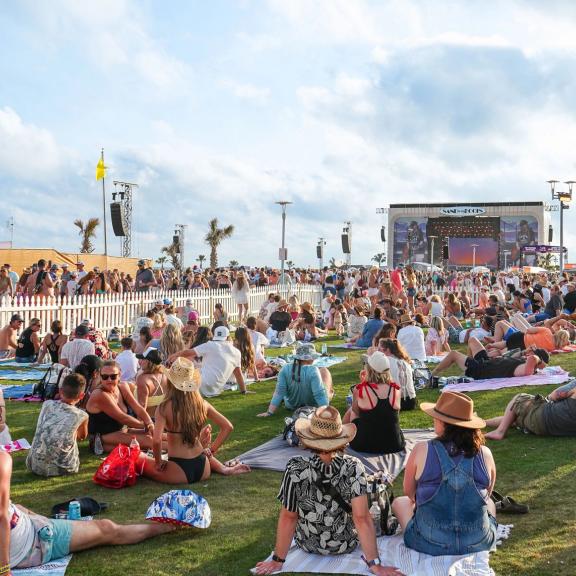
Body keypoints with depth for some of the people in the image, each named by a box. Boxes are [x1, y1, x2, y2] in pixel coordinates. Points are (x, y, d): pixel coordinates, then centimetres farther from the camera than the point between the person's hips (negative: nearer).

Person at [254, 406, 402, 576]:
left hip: (308, 545, 0)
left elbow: (288, 517, -18)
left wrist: (277, 561, -8)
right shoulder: (354, 467, -25)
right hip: (347, 545, 0)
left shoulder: (295, 469, -26)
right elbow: (362, 518, -27)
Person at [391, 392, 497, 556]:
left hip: (430, 544, -2)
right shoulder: (485, 454, -7)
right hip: (479, 544, 2)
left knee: (399, 502, 28)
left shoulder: (422, 450, -12)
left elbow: (409, 493, 4)